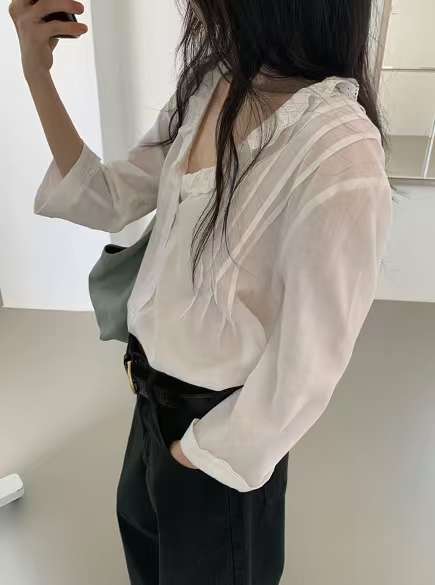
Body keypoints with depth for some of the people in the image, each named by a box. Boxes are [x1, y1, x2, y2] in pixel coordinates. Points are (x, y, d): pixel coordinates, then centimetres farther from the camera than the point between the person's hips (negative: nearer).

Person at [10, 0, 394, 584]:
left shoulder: (340, 158, -32)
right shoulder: (209, 82, -8)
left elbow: (304, 371, -25)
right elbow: (109, 201, -1)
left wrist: (200, 453, -10)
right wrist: (39, 76, -12)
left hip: (221, 423, -6)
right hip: (156, 391, 7)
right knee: (143, 525, 35)